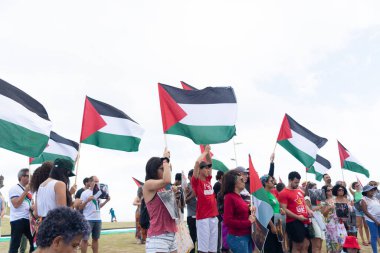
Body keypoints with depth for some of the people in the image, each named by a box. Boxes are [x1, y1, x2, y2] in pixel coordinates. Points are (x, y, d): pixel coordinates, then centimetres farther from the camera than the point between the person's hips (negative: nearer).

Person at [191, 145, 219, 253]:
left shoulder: (208, 179, 12)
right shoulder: (196, 181, -6)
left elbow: (209, 163, 21)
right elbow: (197, 162, -17)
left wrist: (208, 152, 9)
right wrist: (205, 151, -4)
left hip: (213, 216, 7)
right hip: (203, 217, -7)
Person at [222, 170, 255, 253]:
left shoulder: (239, 196, 9)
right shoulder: (229, 197, -14)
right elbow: (228, 221, -19)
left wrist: (251, 214, -1)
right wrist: (249, 222, -16)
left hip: (247, 236, 8)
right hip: (237, 237, -8)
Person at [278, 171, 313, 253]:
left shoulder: (299, 191, 16)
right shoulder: (284, 193, -9)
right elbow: (284, 210, -15)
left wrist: (309, 210, 4)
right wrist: (298, 217, -18)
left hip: (305, 221, 8)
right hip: (293, 222, -8)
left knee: (306, 245, 10)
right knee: (297, 246, -1)